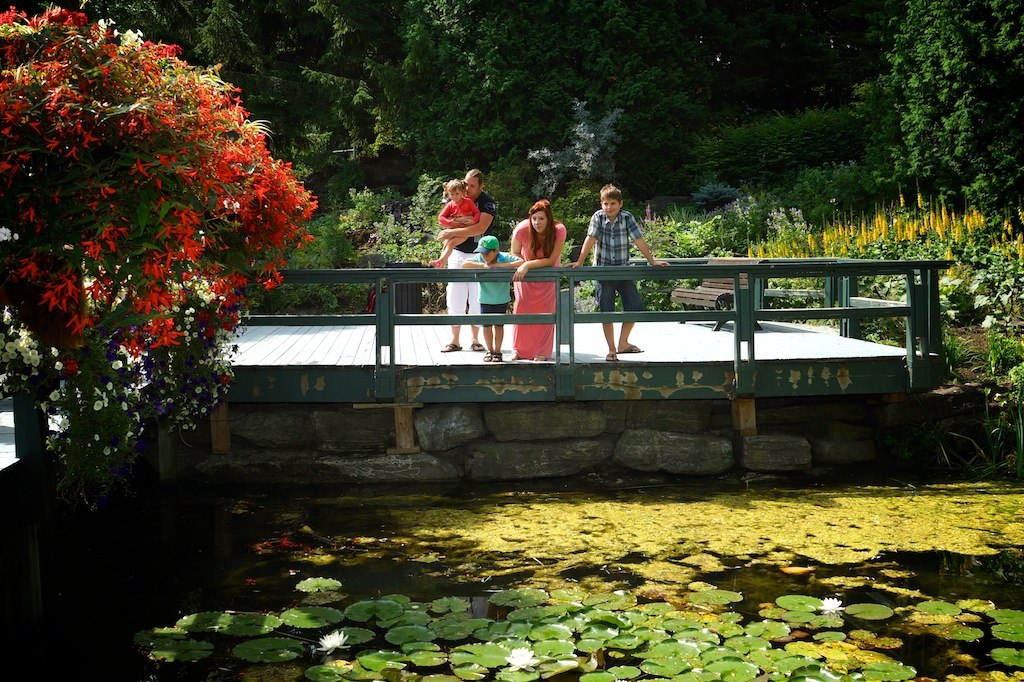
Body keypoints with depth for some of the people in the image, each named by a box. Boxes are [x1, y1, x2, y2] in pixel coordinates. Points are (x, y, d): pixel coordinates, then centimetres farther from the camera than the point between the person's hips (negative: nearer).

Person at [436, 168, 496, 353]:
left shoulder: (487, 203, -8)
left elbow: (480, 228, -22)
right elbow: (447, 222, -4)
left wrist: (454, 231, -25)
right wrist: (464, 222, -22)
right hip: (457, 253, 3)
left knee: (477, 298, 1)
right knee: (455, 297, 1)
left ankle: (475, 340, 11)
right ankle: (455, 340, 6)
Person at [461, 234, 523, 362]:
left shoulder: (505, 258, -15)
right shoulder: (479, 258, -11)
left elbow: (522, 262, -24)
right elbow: (464, 264, -23)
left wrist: (504, 265, -31)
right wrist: (482, 265, -30)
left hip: (501, 299, -1)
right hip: (485, 299, 1)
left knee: (499, 325, 6)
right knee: (486, 325, 6)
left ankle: (497, 351, 19)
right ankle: (490, 350, 22)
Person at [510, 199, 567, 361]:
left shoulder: (559, 230, -30)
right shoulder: (522, 229, -30)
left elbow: (551, 260, -28)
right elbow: (515, 254, -10)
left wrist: (528, 265, -37)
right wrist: (522, 266, -25)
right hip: (525, 274, 0)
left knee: (545, 309, -8)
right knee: (521, 305, -9)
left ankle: (543, 351, -1)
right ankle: (519, 350, 1)